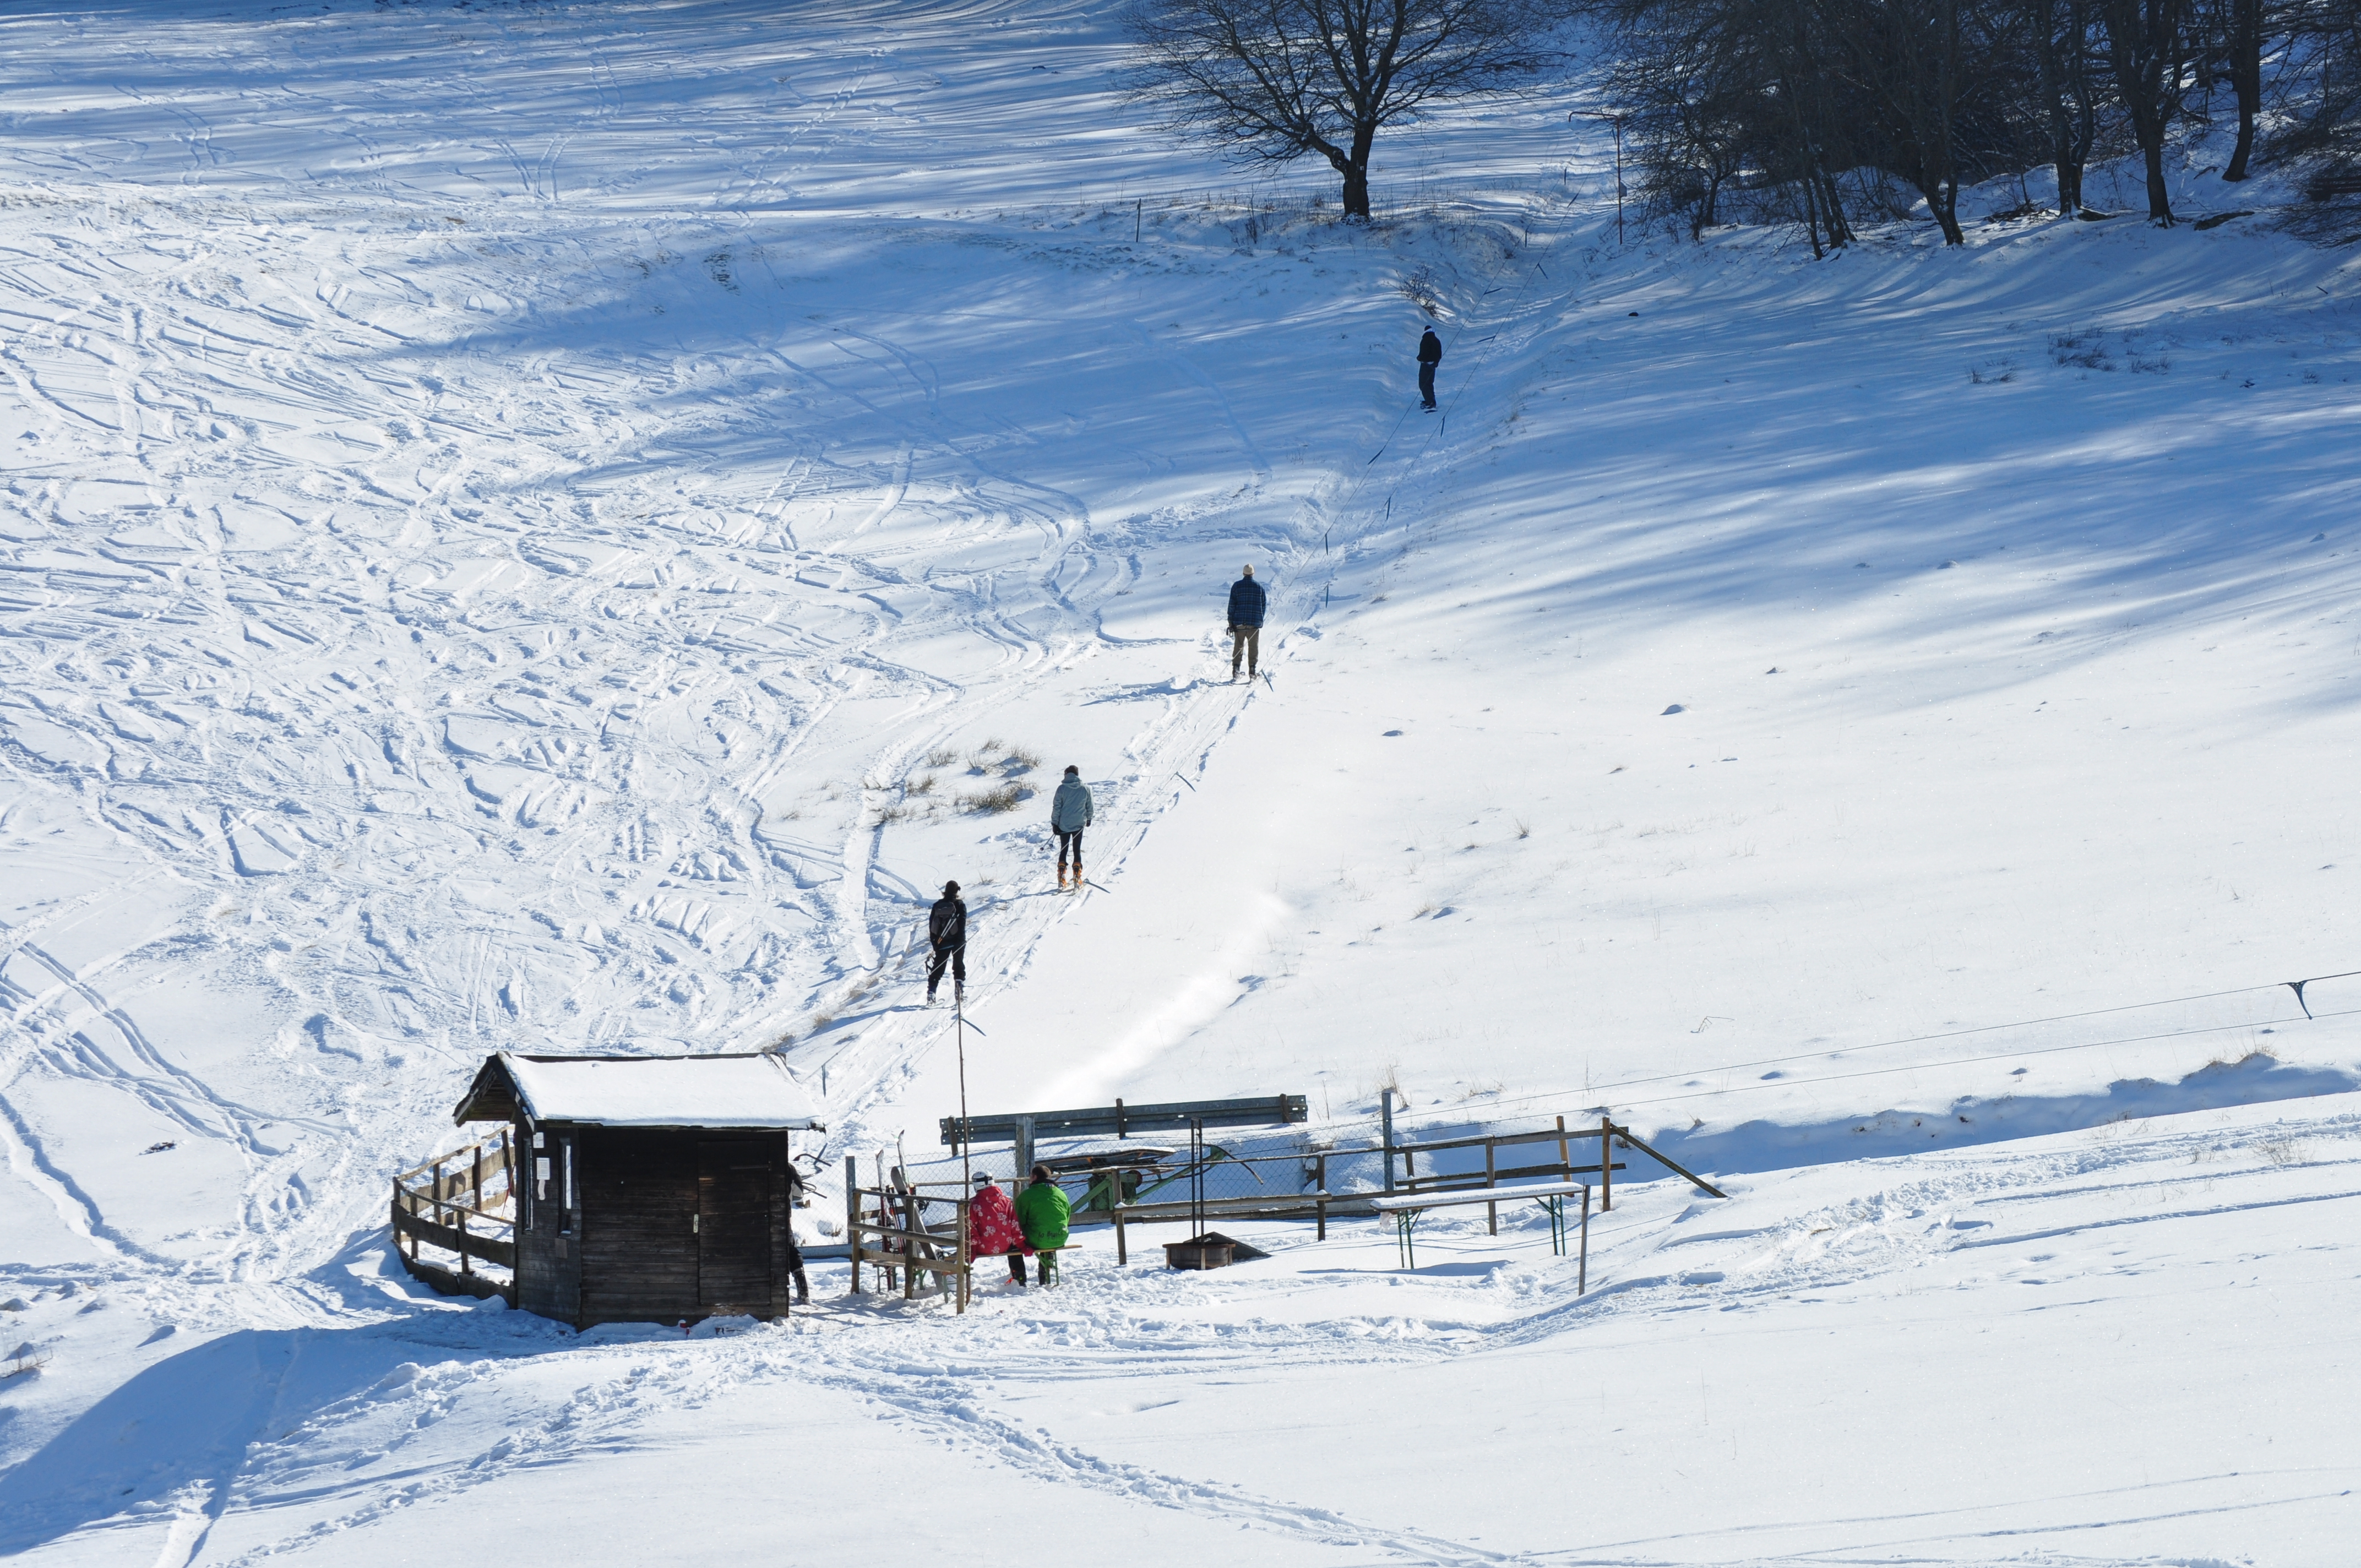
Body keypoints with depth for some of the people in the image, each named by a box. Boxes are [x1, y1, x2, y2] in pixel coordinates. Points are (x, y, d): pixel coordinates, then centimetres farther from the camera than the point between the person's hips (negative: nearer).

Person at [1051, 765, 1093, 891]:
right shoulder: (1085, 789, -4)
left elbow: (1056, 807, -7)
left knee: (1063, 851, 11)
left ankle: (1062, 880, 8)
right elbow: (1090, 806, 7)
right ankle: (1077, 879, 1)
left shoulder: (1062, 788, -9)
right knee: (1077, 851, 8)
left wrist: (1055, 823, 1)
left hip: (1064, 825, -1)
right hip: (1079, 824, 1)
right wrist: (1089, 819, 24)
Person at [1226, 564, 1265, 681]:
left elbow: (1232, 604, -2)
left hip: (1239, 623, 0)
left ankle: (1235, 670, 1)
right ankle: (1252, 670, -1)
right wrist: (1261, 620, 18)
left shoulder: (1236, 586, -1)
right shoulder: (1259, 587, 2)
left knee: (1238, 646, 8)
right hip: (1255, 622, 0)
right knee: (1253, 648, 6)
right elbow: (1263, 605, 7)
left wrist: (1231, 622, 2)